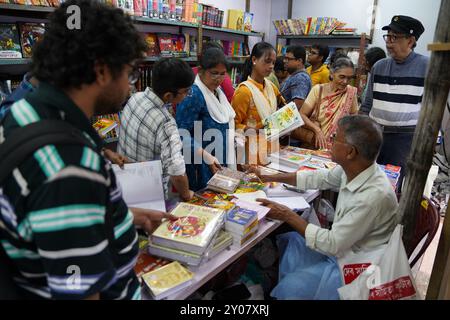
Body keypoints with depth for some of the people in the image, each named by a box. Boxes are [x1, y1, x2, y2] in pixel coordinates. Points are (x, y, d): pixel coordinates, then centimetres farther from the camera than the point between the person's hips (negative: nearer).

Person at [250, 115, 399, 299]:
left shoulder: (374, 196, -34)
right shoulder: (353, 168, -11)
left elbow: (333, 245, -27)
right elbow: (320, 178, 7)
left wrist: (288, 216, -20)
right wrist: (268, 177, 8)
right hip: (341, 245, 8)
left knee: (290, 288, -17)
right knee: (283, 242, 10)